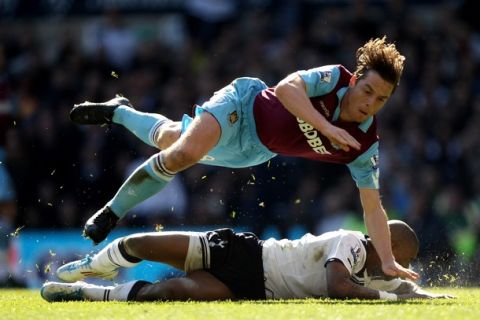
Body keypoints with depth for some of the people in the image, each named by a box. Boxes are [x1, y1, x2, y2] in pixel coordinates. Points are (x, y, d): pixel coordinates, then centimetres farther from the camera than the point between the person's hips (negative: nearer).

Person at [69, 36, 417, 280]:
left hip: (254, 152, 5)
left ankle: (120, 111, 51)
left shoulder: (364, 146, -20)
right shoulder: (334, 79, -30)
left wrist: (388, 261, -27)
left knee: (168, 139, 20)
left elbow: (373, 208, -17)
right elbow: (287, 87, -46)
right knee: (183, 152, -29)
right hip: (243, 105, -5)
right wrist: (327, 126, -54)